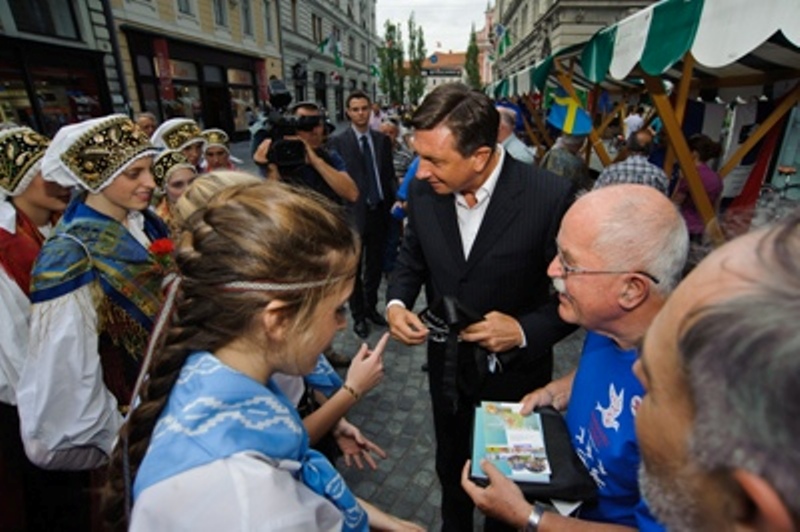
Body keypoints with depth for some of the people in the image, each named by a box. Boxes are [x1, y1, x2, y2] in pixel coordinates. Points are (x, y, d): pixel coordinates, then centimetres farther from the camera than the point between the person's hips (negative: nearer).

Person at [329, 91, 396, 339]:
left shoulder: (382, 139, 8)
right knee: (354, 268, 10)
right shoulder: (338, 141, -6)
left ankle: (371, 307, 36)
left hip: (380, 211, 4)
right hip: (354, 213, -4)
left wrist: (397, 198, -1)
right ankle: (358, 315, 26)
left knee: (375, 265, 16)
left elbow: (389, 173, 10)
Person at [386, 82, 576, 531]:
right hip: (447, 365, 4)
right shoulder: (424, 191, -12)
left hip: (514, 371, -3)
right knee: (451, 469, 29)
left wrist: (526, 330, -28)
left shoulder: (550, 196, -25)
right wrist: (397, 302, -15)